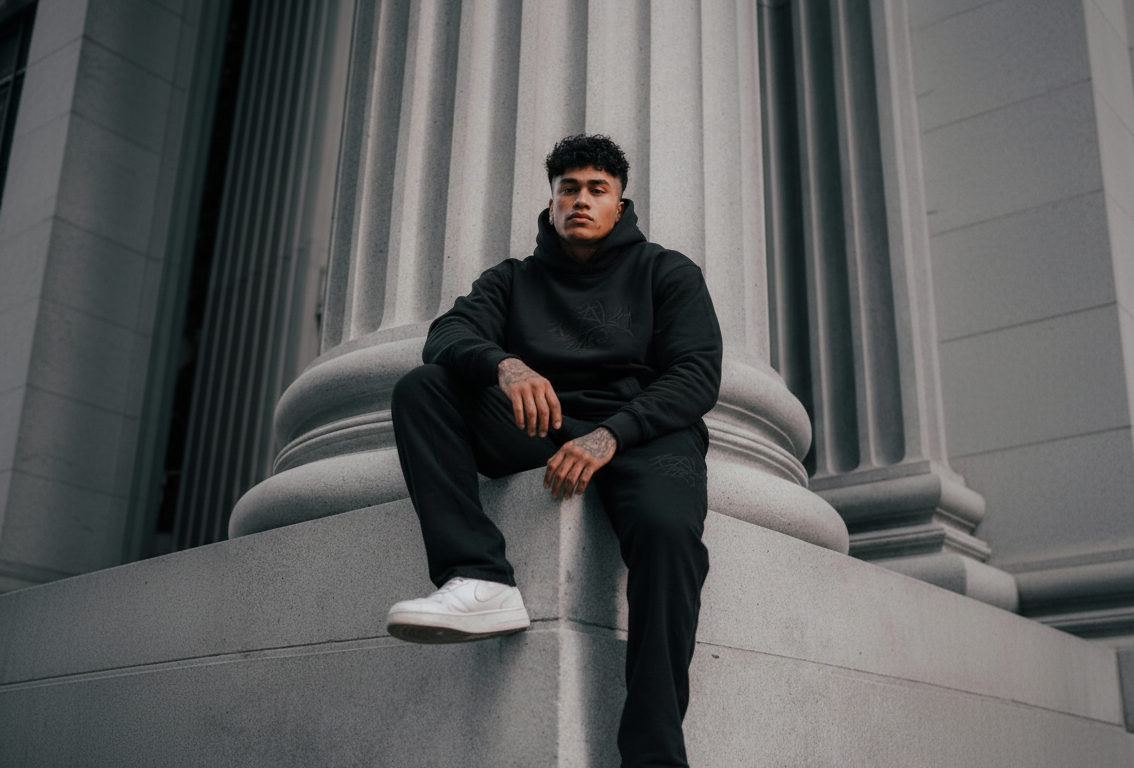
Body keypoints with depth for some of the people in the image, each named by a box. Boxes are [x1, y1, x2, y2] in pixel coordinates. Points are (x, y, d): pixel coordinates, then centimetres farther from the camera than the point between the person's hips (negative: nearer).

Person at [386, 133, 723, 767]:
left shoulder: (667, 273, 14)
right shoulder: (515, 279, 21)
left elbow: (698, 375, -1)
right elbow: (448, 334, 2)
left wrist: (611, 434, -19)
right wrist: (504, 365, -24)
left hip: (644, 430, -3)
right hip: (539, 430, 3)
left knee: (667, 527, -37)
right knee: (421, 386, -19)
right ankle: (480, 582, -34)